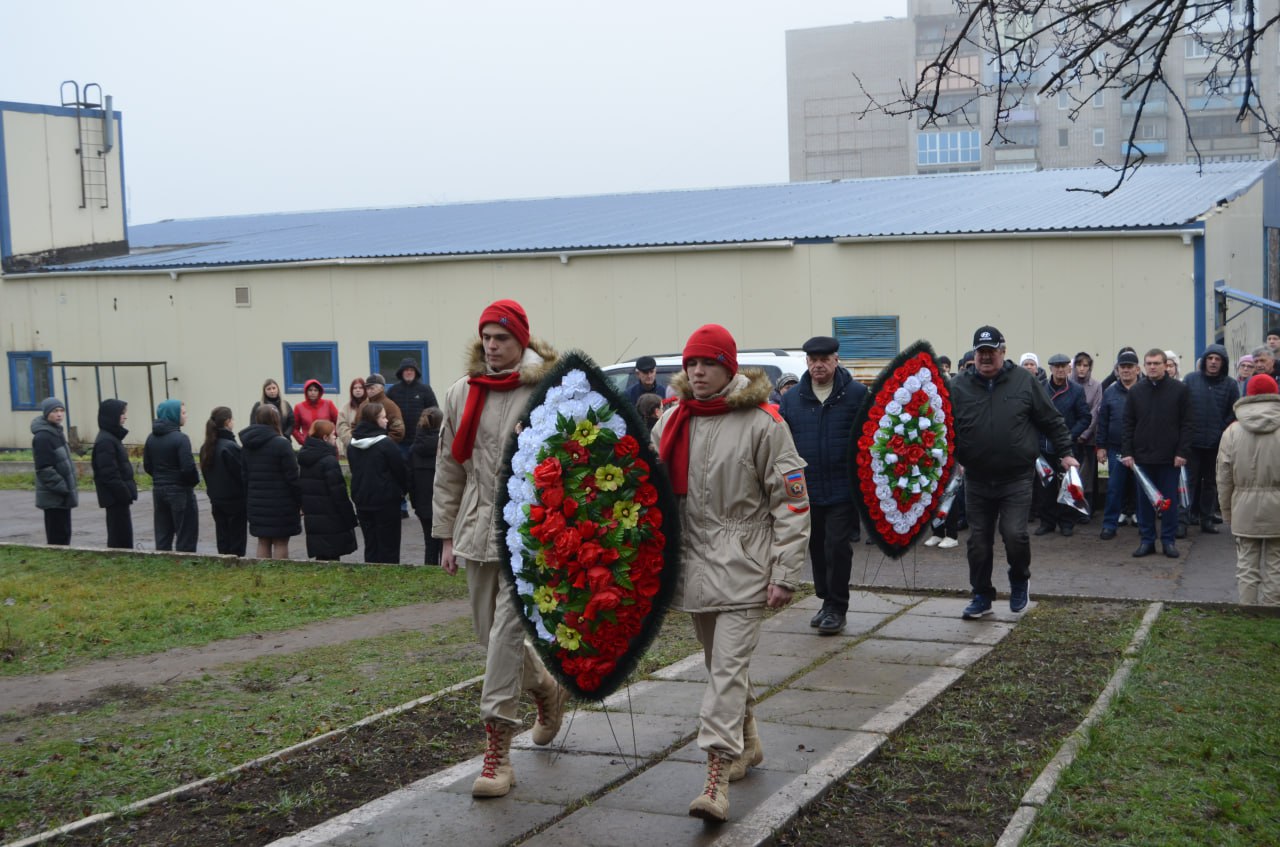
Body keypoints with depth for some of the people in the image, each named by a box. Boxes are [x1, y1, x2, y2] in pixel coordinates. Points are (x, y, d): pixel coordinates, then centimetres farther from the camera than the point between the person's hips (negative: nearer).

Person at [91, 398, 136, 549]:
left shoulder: (112, 437, 14)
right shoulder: (106, 441, -17)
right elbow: (109, 473, -21)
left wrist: (127, 493, 16)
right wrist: (125, 494, -17)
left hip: (118, 496, 10)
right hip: (116, 497, -10)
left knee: (119, 536, 14)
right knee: (121, 536, -7)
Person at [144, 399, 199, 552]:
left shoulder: (151, 438, 6)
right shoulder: (180, 438, -16)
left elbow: (147, 466, 10)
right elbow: (188, 467, -20)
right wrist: (194, 481, -2)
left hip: (158, 490, 7)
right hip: (180, 491, -7)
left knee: (163, 535, 12)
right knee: (186, 536, 0)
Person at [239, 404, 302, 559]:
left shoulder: (247, 445, 7)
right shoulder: (281, 444, -13)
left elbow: (244, 477, 10)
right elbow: (292, 477, -13)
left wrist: (248, 502, 16)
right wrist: (300, 502, -4)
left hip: (257, 504, 6)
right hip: (281, 504, -5)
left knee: (263, 543, 12)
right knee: (280, 543, 1)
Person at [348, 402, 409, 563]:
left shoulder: (352, 445, 4)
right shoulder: (386, 443, -16)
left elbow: (354, 471, 11)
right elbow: (400, 470, -10)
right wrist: (404, 489, 9)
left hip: (362, 501, 6)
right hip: (387, 501, -6)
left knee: (370, 545, 13)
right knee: (389, 546, 3)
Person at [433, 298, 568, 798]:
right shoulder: (461, 395, 9)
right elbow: (449, 470, 13)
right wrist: (447, 534, 11)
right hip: (478, 527, 6)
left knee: (507, 630, -11)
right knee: (489, 632, 14)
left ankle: (497, 750, -6)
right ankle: (547, 690, 42)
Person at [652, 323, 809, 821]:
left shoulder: (762, 424, -10)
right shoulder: (672, 422, 7)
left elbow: (791, 504, -9)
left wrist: (785, 574, -11)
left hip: (743, 566, -6)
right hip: (693, 562, 6)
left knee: (728, 667, -11)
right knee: (721, 663, 17)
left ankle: (718, 774, -12)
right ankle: (747, 743, 36)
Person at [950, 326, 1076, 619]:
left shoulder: (1024, 381, 0)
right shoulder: (959, 386, 1)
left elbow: (1051, 420, 6)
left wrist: (1065, 453, 4)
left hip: (1016, 478, -2)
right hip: (977, 480, 2)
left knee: (1014, 533, -13)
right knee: (979, 541, 8)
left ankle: (1020, 579, 16)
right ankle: (982, 596, 24)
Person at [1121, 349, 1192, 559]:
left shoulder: (1180, 390, -1)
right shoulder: (1136, 391, 6)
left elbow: (1187, 423, -2)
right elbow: (1128, 424, 7)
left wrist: (1182, 452, -9)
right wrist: (1127, 452, -2)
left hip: (1170, 457, -2)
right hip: (1142, 456, 2)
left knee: (1170, 500, 4)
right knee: (1144, 500, 7)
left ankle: (1168, 540, 14)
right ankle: (1147, 540, 15)